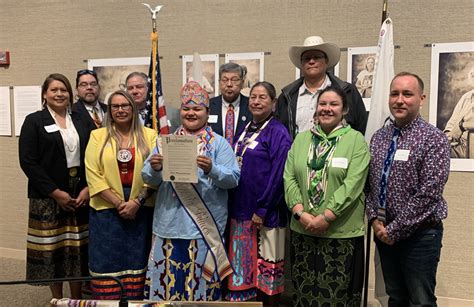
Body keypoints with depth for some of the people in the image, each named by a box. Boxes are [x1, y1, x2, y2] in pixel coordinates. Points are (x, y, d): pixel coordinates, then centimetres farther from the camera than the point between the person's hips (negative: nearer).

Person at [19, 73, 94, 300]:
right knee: (52, 250, 3)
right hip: (48, 197, -2)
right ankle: (57, 300, 20)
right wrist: (55, 192, -12)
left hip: (81, 196, 3)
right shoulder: (34, 121, 2)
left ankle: (77, 300, 21)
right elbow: (27, 161, -7)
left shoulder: (82, 122, 11)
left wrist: (88, 188, -6)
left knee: (78, 250, 6)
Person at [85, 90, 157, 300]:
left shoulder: (149, 136, 4)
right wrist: (119, 204, -11)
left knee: (137, 261, 7)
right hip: (107, 210, 0)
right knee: (108, 262, 5)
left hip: (141, 210, 0)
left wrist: (136, 202, -12)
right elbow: (93, 175, -3)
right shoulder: (98, 136, 4)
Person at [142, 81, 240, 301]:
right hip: (170, 224, 3)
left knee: (200, 282, 4)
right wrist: (154, 168, -16)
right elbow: (148, 178, 6)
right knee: (167, 281, 7)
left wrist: (211, 169, -24)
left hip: (205, 226, -2)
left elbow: (233, 178, -6)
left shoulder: (219, 143, 3)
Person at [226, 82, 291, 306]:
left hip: (265, 211, -7)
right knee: (246, 264, 15)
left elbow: (277, 175, -16)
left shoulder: (278, 133, -9)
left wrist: (262, 209, -18)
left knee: (266, 264, 4)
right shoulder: (246, 129, 13)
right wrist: (234, 205, 10)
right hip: (241, 209, 7)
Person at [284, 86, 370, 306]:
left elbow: (352, 184, -12)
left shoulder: (356, 140, -3)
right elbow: (289, 177, 2)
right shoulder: (301, 138, 8)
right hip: (303, 231, 4)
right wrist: (300, 213, -11)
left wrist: (326, 217, -18)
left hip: (342, 232, -3)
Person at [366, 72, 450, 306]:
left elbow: (428, 193, -18)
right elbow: (369, 184, 9)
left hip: (419, 234, -5)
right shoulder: (378, 137, 7)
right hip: (383, 232, 5)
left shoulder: (433, 138, -12)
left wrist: (395, 230, -16)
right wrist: (374, 219, -5)